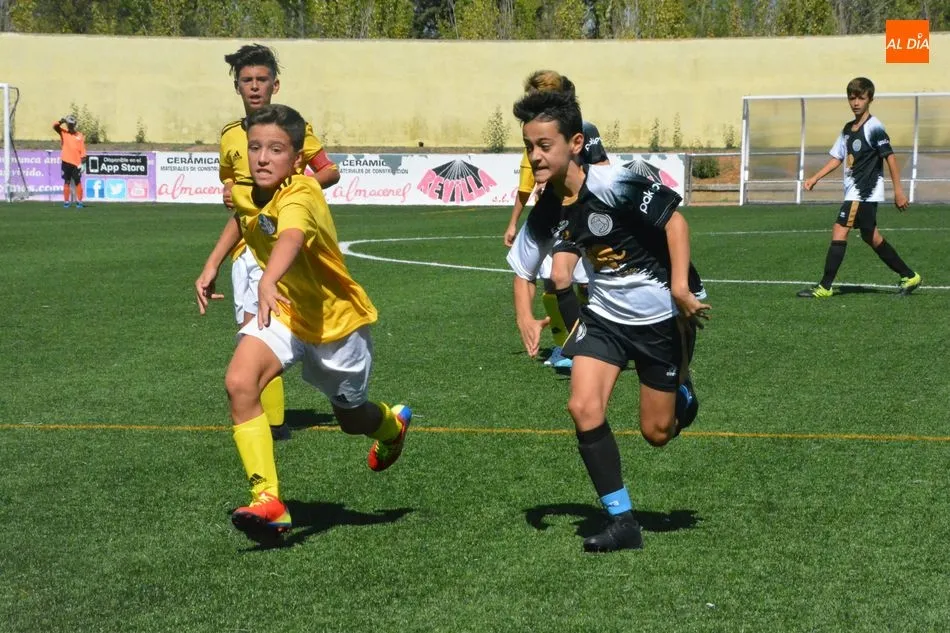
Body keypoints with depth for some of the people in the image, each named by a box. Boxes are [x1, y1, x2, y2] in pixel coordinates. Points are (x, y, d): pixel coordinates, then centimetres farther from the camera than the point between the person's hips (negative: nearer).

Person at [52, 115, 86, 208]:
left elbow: (82, 150, 0)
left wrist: (83, 163, -5)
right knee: (67, 182, 5)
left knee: (77, 182, 2)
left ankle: (79, 201, 7)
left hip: (76, 163, -1)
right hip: (66, 162, 1)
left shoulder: (80, 135, 2)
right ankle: (66, 201, 9)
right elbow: (55, 127, -12)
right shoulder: (63, 132, 5)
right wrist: (61, 121, -28)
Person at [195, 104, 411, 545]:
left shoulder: (301, 197, -34)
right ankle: (267, 500, -23)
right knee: (239, 382, -25)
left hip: (335, 319, -4)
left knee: (351, 418, 18)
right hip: (284, 310, 5)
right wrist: (211, 266, 12)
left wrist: (268, 282, -77)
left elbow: (290, 237, -58)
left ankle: (392, 424, 57)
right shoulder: (247, 192, -10)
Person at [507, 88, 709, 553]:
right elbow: (523, 271, 8)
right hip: (605, 314, 5)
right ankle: (622, 522, -4)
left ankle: (682, 397, 42)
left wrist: (681, 288, -30)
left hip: (662, 316, -5)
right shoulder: (545, 213, -5)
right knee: (583, 406, -15)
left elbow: (674, 219, -22)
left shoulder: (612, 184, -25)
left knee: (656, 433, 3)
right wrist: (525, 318, -11)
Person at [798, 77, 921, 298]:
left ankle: (825, 287, -13)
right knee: (871, 237, 14)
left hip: (865, 192, -9)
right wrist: (815, 178, 9)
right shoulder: (848, 128, 14)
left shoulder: (874, 127, -11)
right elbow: (837, 158, 19)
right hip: (855, 192, 9)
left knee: (839, 231, -13)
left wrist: (898, 191, -14)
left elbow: (890, 158, -12)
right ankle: (909, 277, 24)